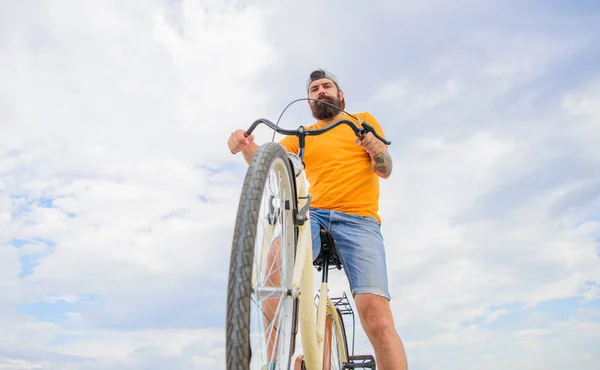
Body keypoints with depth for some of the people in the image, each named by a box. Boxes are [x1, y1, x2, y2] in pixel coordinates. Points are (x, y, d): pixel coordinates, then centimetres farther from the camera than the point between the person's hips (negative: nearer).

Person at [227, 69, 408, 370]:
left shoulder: (364, 120, 19)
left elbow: (385, 170, 8)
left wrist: (374, 147, -16)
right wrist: (246, 146, -18)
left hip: (358, 218, -1)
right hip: (313, 214, 2)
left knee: (376, 315, -22)